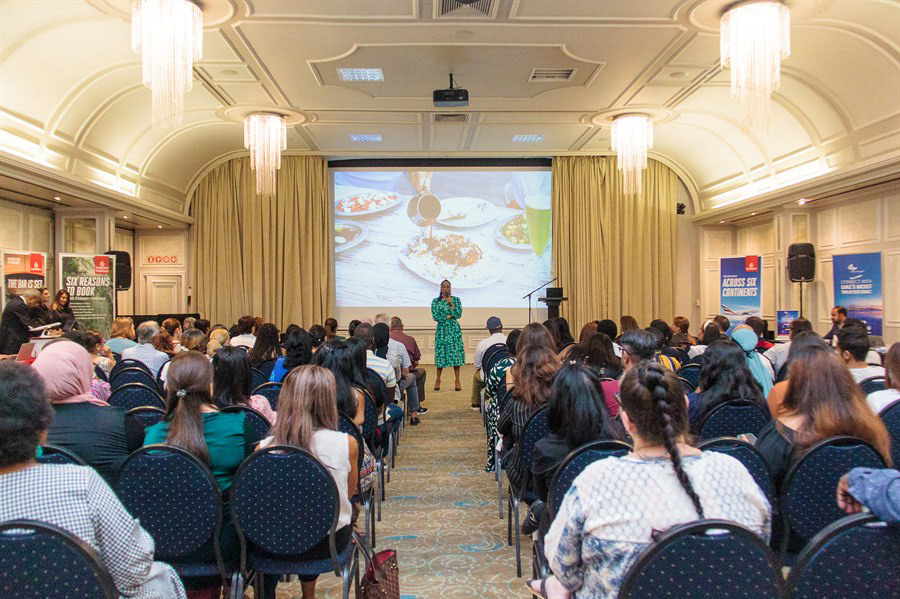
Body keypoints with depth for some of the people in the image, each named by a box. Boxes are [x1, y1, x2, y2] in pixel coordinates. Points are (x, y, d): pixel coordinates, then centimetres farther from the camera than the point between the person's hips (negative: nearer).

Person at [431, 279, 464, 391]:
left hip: (454, 329, 0)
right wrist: (449, 316, -6)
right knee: (441, 354, -2)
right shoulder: (435, 301, 6)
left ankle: (457, 380, 1)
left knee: (456, 353, -4)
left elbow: (459, 314, -4)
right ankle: (438, 379, 11)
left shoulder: (456, 300, 7)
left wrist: (451, 304, -13)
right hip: (442, 329, 0)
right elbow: (435, 317, -5)